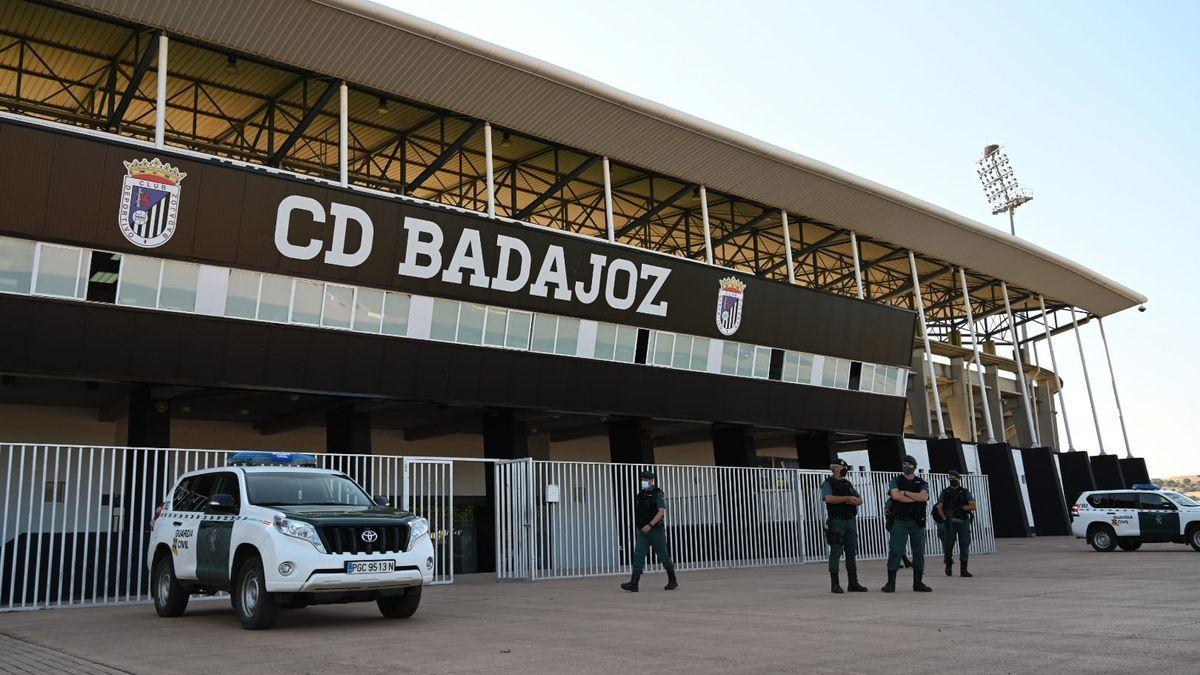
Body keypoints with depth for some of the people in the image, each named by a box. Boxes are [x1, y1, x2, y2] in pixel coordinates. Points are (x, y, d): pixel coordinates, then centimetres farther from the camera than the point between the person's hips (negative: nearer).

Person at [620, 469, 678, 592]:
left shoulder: (658, 494, -8)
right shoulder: (640, 495, 12)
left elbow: (662, 512, -18)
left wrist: (650, 525, -25)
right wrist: (638, 526, 18)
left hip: (656, 530, -6)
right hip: (642, 531, 6)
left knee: (663, 556, 5)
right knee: (638, 555, -6)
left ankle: (672, 581, 21)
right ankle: (634, 583, -12)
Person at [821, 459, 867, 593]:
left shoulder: (848, 484, 19)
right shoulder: (828, 483, 0)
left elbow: (860, 500, 14)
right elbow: (829, 498, -19)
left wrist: (853, 501, -7)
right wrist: (848, 498, -15)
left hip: (851, 521, 6)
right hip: (836, 521, -6)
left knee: (851, 552, 8)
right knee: (835, 552, -5)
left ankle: (853, 583, 13)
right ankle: (835, 584, -3)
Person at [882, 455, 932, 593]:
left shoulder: (922, 483, 11)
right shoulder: (896, 481, 7)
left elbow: (924, 497, -10)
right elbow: (895, 495, -13)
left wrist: (905, 493, -9)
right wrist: (916, 498, -9)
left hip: (917, 522, 2)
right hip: (900, 521, -2)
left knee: (919, 552, 5)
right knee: (895, 551, -7)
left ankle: (918, 583, 14)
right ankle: (890, 583, -3)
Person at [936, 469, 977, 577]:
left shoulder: (965, 492, 6)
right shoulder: (945, 492, 8)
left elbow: (973, 506, -4)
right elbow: (939, 507, 5)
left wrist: (960, 508, -13)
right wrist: (944, 518, -7)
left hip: (963, 522, 0)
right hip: (950, 523, 0)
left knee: (964, 545, -2)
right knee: (948, 545, -2)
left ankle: (963, 570, 2)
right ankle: (948, 566, 18)